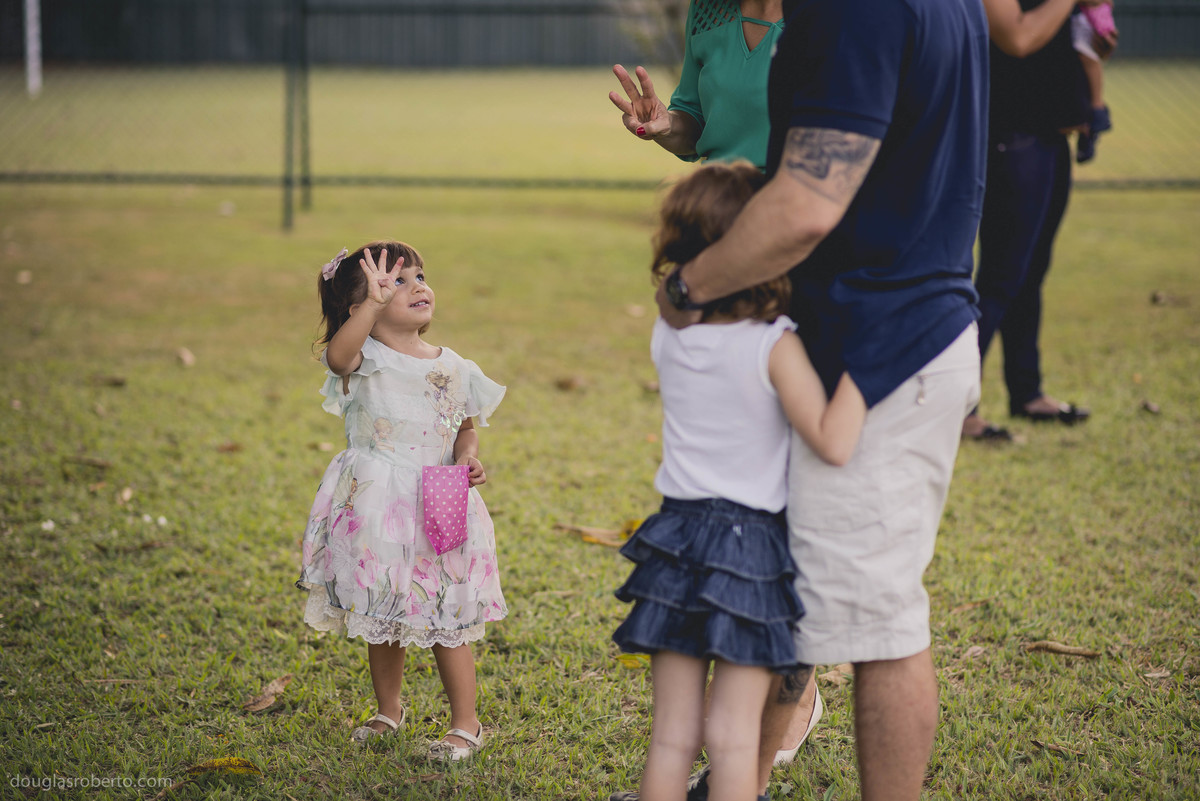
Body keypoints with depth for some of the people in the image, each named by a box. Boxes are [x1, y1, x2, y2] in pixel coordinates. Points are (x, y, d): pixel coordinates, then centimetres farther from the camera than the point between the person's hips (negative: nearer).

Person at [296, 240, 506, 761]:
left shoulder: (451, 368, 4)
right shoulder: (364, 358, -8)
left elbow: (466, 428, 14)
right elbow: (338, 353, -32)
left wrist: (467, 459, -8)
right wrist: (374, 304, -46)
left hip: (437, 509, 1)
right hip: (374, 505, -1)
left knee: (445, 619, 1)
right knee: (381, 618, 13)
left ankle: (465, 722, 15)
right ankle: (389, 710, 34)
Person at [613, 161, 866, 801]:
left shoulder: (667, 338, 1)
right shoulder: (774, 346, -14)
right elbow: (833, 443, -22)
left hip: (677, 539, 4)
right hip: (750, 546, -4)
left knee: (672, 736, 8)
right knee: (733, 738, 1)